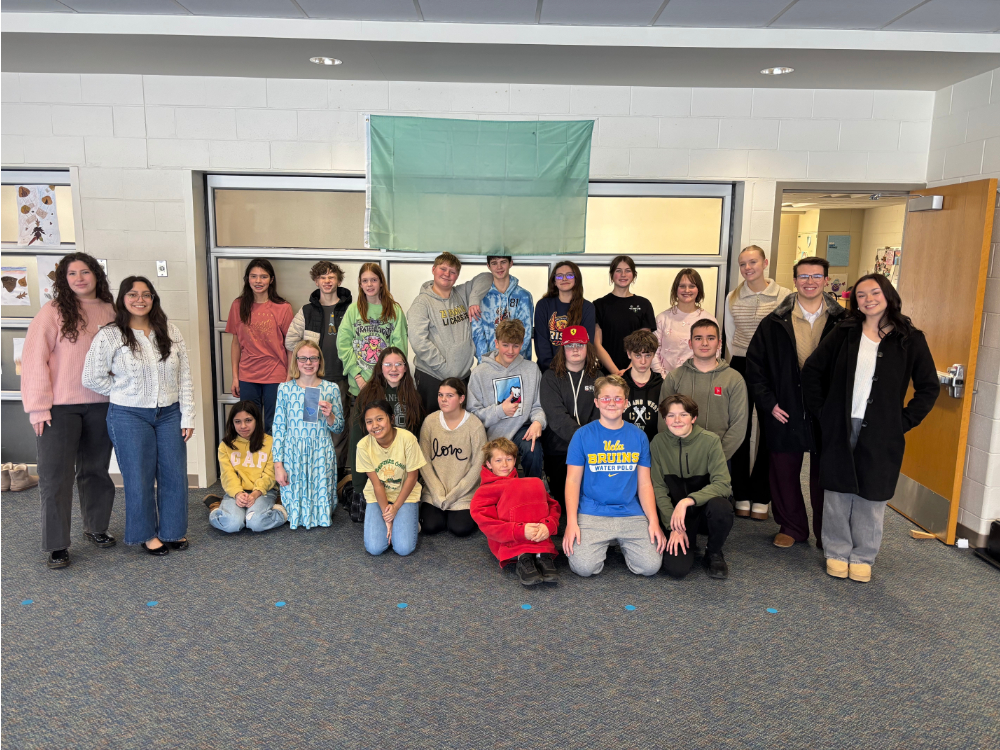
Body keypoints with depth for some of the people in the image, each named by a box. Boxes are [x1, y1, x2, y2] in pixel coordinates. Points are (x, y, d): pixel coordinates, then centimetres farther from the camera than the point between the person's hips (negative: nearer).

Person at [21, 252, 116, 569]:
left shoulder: (110, 311, 6)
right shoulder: (53, 311, -5)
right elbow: (34, 358, -7)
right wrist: (38, 406, -11)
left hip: (101, 405, 3)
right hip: (60, 407, -3)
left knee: (96, 470, 14)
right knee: (56, 475, 1)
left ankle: (96, 528, 31)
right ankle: (56, 545, 11)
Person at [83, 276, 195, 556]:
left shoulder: (170, 332, 2)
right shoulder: (109, 336, -7)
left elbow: (185, 377, 2)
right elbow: (91, 378, -4)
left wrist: (187, 416, -1)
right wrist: (127, 392, -1)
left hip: (169, 414, 3)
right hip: (130, 417, -3)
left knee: (174, 474, 8)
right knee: (140, 477, 7)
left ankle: (173, 529, 26)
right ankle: (147, 534, 24)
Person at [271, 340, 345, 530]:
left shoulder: (331, 388, 0)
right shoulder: (285, 389, 0)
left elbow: (339, 428, 6)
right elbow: (278, 428, 0)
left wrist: (329, 416, -17)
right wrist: (278, 465, -3)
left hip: (321, 454, 0)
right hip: (293, 453, 0)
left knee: (322, 513, 5)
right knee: (294, 511, 4)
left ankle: (320, 516, 38)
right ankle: (296, 519, 38)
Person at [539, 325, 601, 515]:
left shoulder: (597, 377, 11)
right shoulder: (551, 377, 2)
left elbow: (599, 415, 2)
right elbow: (557, 416, -11)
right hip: (558, 448, -2)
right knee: (563, 498, -7)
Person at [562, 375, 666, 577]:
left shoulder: (638, 436, 8)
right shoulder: (583, 435, 1)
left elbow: (644, 484, 10)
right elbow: (573, 481, 0)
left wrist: (654, 521, -2)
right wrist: (571, 522, -11)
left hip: (631, 514, 2)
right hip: (592, 514, -2)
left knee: (650, 565, -16)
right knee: (584, 567, -21)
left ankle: (623, 544, 16)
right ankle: (602, 544, 12)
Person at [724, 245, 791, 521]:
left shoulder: (783, 296, -3)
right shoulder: (733, 298, 7)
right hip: (740, 367, 2)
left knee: (770, 431, 3)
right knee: (740, 431, 5)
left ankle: (761, 498, 16)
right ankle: (742, 496, 17)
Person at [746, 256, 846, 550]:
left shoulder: (842, 322, 0)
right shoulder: (775, 323, 2)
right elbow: (754, 364, 4)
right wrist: (768, 403, -3)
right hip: (785, 414, 1)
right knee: (784, 473, 11)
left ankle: (827, 535, 24)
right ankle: (791, 527, 29)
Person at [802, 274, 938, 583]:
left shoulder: (910, 339, 0)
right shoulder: (844, 333, 3)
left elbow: (929, 387, 5)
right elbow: (812, 369, 7)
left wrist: (906, 420, -3)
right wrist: (820, 410, 1)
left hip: (881, 433, -1)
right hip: (840, 428, 1)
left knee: (872, 496, 7)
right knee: (838, 492, 7)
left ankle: (863, 557, 22)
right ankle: (836, 553, 21)